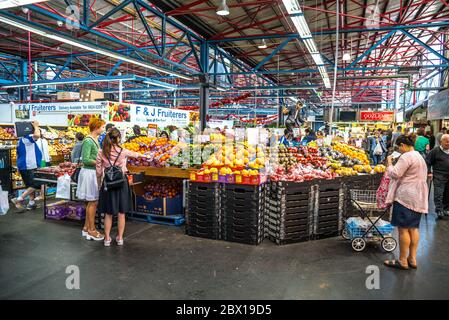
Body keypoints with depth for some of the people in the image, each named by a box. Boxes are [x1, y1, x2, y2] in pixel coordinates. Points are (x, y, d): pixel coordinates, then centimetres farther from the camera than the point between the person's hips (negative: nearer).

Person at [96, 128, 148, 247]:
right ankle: (120, 238, 20)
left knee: (108, 213, 12)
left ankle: (107, 239, 19)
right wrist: (144, 155, 32)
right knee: (121, 212, 10)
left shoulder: (101, 153, -6)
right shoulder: (123, 151, -9)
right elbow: (135, 154, 12)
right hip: (121, 183, -1)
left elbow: (98, 171, -1)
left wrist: (100, 182, 14)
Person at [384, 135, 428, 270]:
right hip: (418, 198, 10)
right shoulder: (420, 156, 19)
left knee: (403, 228, -3)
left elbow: (395, 174, -19)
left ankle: (402, 261, 5)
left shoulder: (406, 156, -14)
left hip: (406, 197, -10)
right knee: (413, 228, 13)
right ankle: (412, 259, 19)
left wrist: (389, 163, -3)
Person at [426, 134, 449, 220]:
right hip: (439, 176, -5)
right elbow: (428, 162, 0)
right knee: (439, 194, -9)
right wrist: (429, 172, -6)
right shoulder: (435, 151, -3)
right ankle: (439, 211, -9)